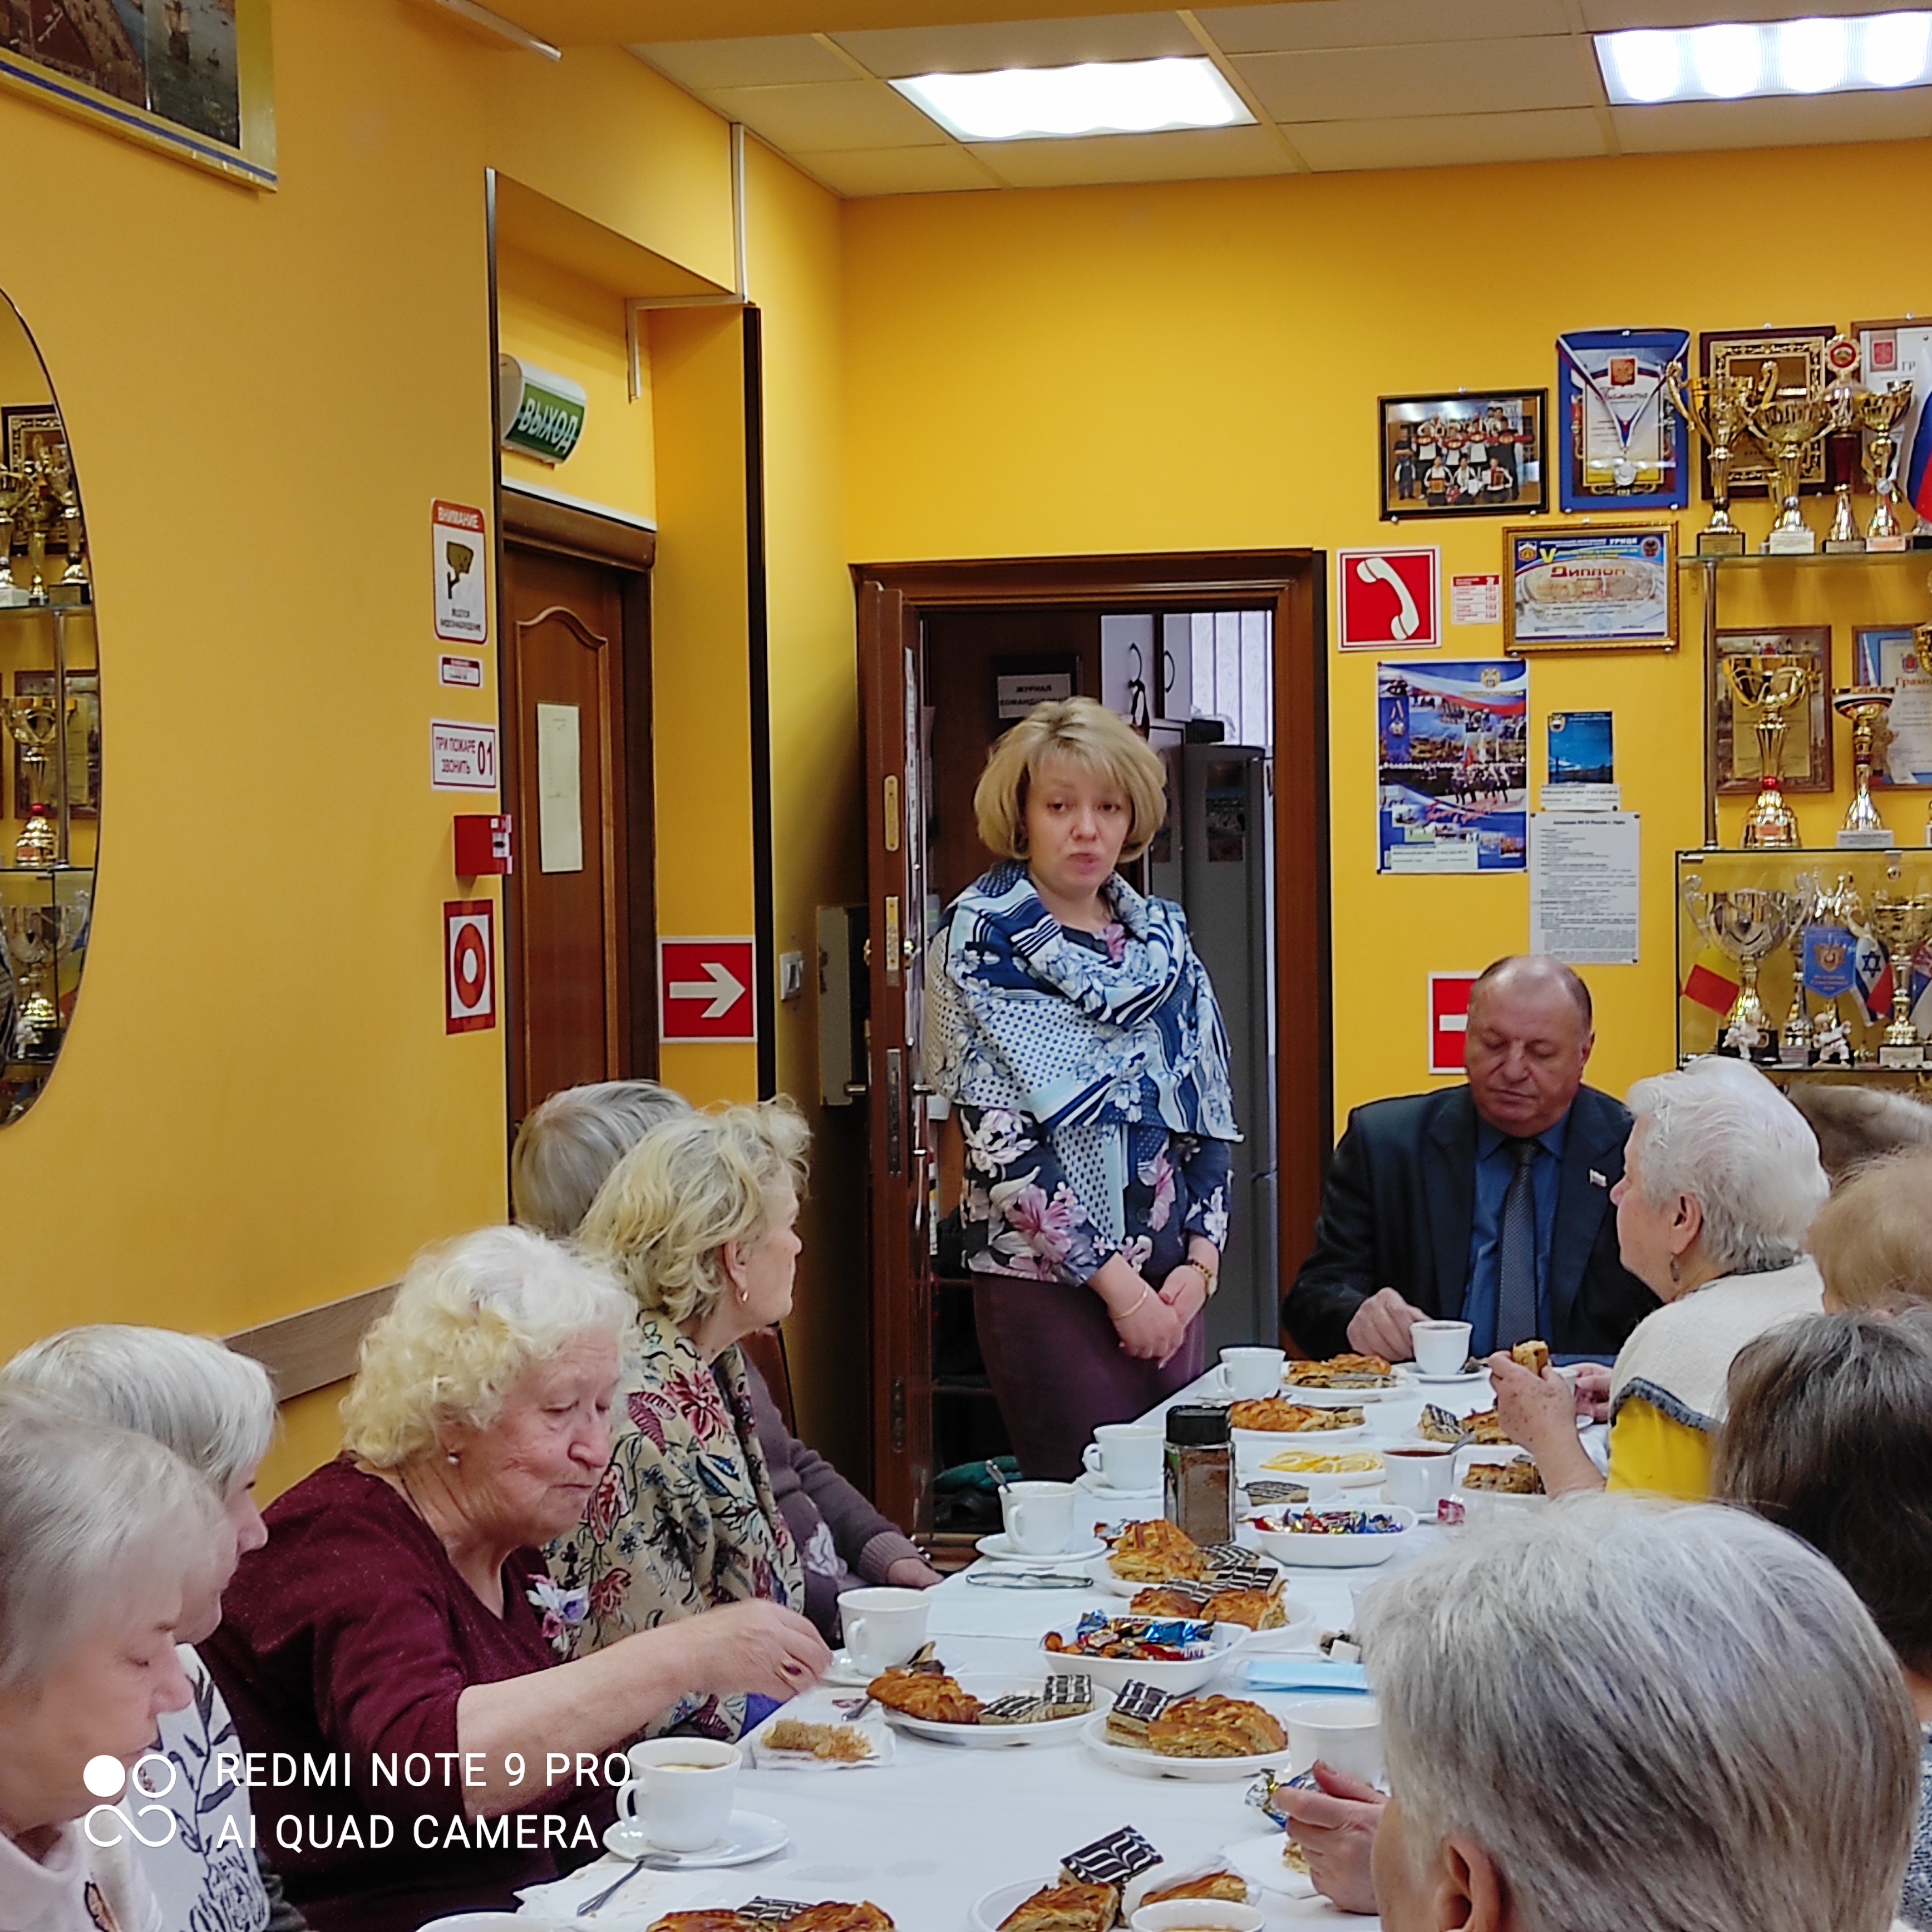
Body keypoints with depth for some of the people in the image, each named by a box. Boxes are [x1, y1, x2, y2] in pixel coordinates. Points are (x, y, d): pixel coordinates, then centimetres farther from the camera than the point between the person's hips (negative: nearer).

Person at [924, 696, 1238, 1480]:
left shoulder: (1163, 937, 11)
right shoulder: (981, 939, -5)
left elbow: (1212, 1111, 13)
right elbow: (996, 1134, -13)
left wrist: (1200, 1260, 0)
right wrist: (1114, 1279, -14)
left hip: (1170, 1287, 5)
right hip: (1048, 1283, -5)